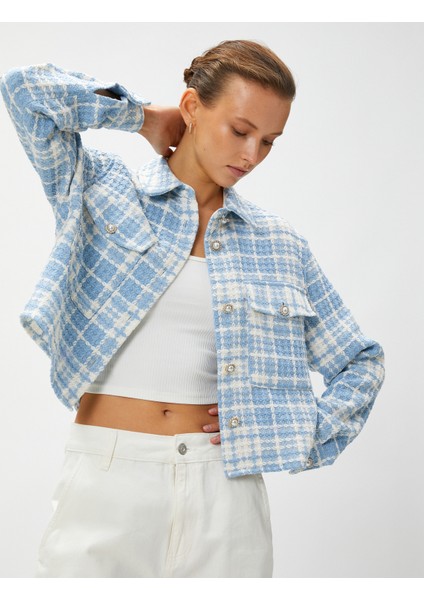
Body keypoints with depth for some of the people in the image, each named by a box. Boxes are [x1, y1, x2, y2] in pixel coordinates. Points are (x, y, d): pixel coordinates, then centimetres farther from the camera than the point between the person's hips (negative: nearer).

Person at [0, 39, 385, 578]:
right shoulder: (104, 190, 3)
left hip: (224, 491, 2)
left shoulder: (277, 243, 8)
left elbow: (361, 362, 15)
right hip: (105, 481, -2)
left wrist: (298, 433, 1)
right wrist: (143, 118, 0)